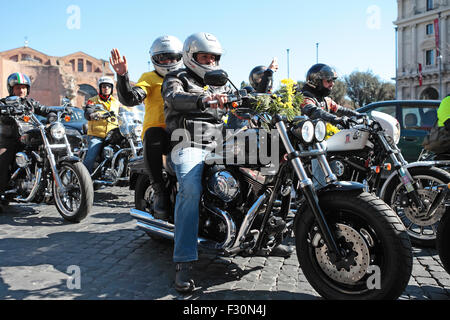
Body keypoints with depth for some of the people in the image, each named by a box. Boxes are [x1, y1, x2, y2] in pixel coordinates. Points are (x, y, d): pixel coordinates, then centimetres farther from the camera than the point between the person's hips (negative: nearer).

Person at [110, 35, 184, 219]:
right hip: (159, 132, -2)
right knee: (153, 134, -38)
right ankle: (159, 190, -26)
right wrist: (122, 75, -25)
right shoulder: (150, 78, 10)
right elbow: (129, 99, -8)